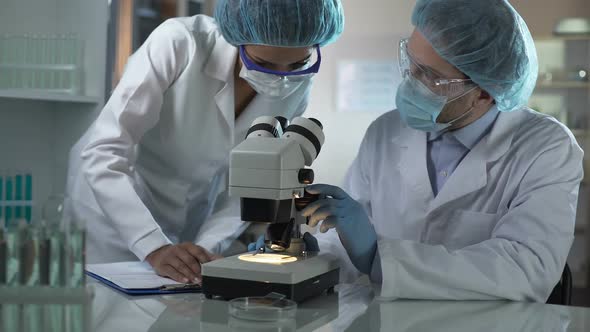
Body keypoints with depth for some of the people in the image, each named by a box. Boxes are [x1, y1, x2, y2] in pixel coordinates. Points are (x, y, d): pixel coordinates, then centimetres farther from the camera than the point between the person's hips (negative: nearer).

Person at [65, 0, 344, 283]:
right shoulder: (178, 44, -28)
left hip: (190, 222, 4)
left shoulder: (296, 89, -13)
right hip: (112, 209, -3)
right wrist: (155, 249, -39)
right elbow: (104, 154, -31)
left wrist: (206, 248, -24)